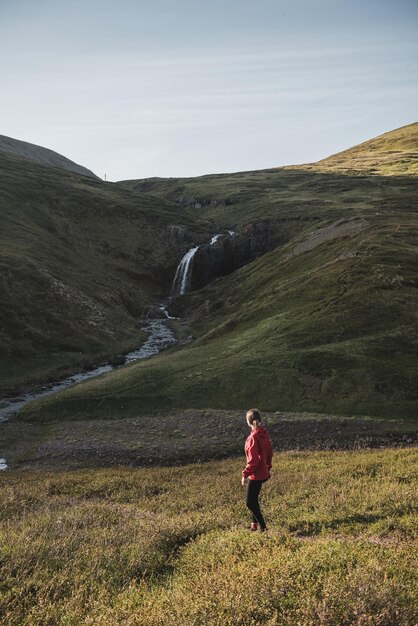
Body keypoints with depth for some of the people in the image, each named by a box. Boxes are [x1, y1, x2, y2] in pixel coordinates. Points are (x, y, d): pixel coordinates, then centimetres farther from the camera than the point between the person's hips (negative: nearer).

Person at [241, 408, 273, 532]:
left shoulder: (253, 437, -22)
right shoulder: (264, 434, 3)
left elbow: (253, 460, -23)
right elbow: (269, 453, 13)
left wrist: (245, 474, -17)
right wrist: (267, 468, 24)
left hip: (255, 475, -9)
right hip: (263, 473, 9)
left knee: (250, 503, -1)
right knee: (253, 500, 21)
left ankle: (263, 527, 0)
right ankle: (254, 525, 31)